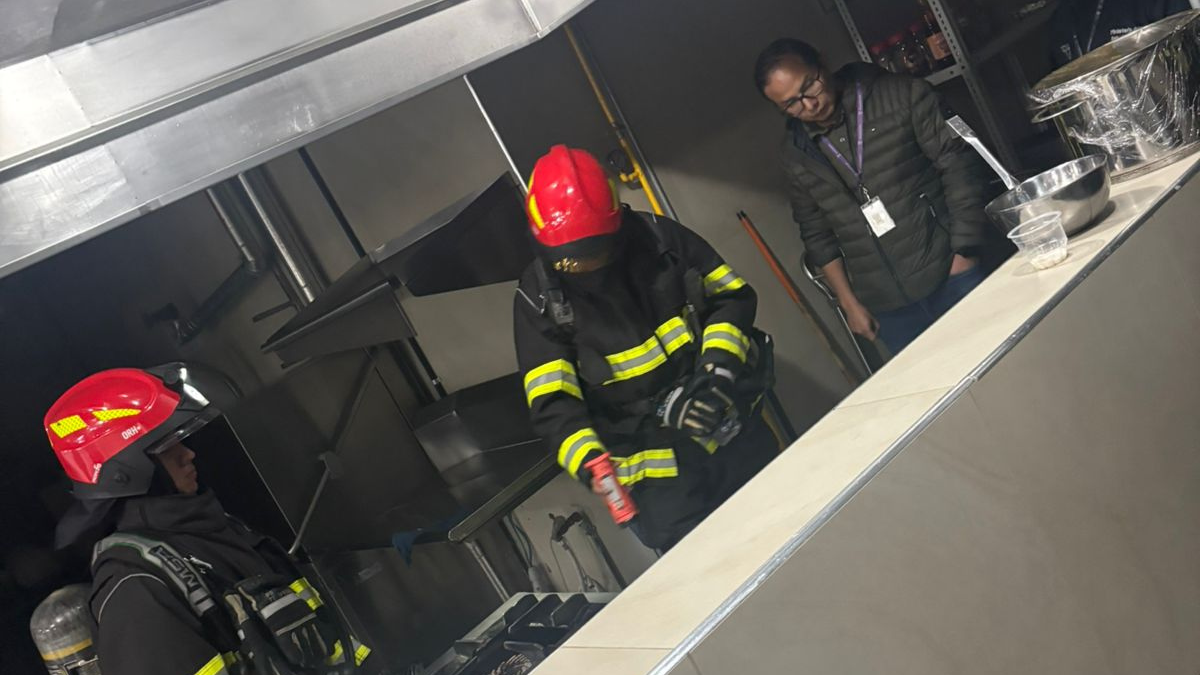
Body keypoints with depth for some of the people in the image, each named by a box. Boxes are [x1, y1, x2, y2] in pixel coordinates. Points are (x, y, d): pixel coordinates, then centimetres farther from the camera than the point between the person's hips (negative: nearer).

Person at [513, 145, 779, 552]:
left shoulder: (658, 237, -8)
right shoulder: (539, 298, -13)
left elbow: (732, 295, -2)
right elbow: (553, 403, -15)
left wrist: (720, 367, -18)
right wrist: (589, 462, -33)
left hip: (737, 435, 3)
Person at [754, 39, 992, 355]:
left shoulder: (901, 96, -6)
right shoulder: (796, 155, 4)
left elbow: (959, 165, -6)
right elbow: (817, 234, 12)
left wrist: (965, 252, -10)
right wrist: (849, 302, 9)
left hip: (951, 275, -2)